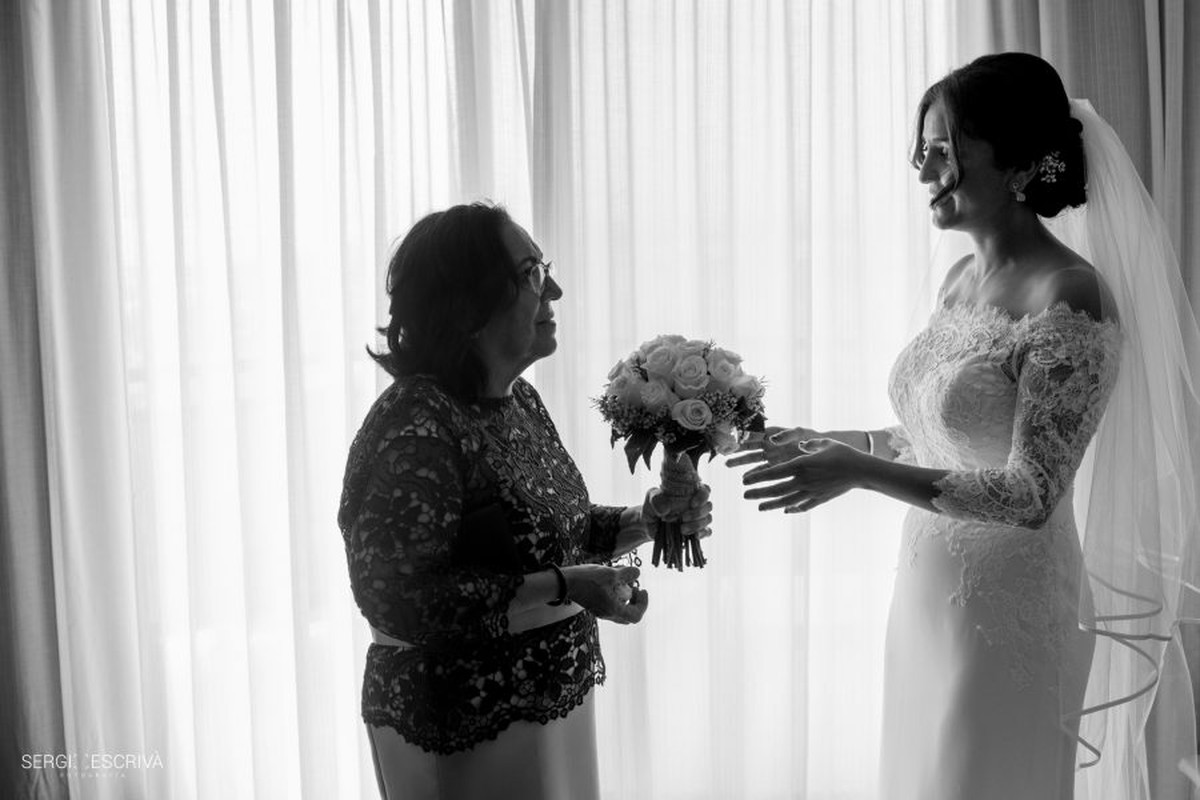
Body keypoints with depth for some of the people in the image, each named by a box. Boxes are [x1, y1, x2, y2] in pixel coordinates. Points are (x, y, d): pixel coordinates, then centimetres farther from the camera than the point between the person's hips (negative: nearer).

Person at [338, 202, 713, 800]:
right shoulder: (415, 428, -23)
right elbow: (396, 599, -26)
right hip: (464, 729, -8)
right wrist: (560, 588, -27)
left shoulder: (520, 399, 5)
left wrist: (645, 519, 0)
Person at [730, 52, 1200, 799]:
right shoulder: (961, 279, 6)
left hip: (1009, 614, -7)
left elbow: (1032, 494, -21)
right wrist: (825, 442, 9)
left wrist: (860, 471, -26)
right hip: (929, 597, 7)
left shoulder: (1070, 298, -17)